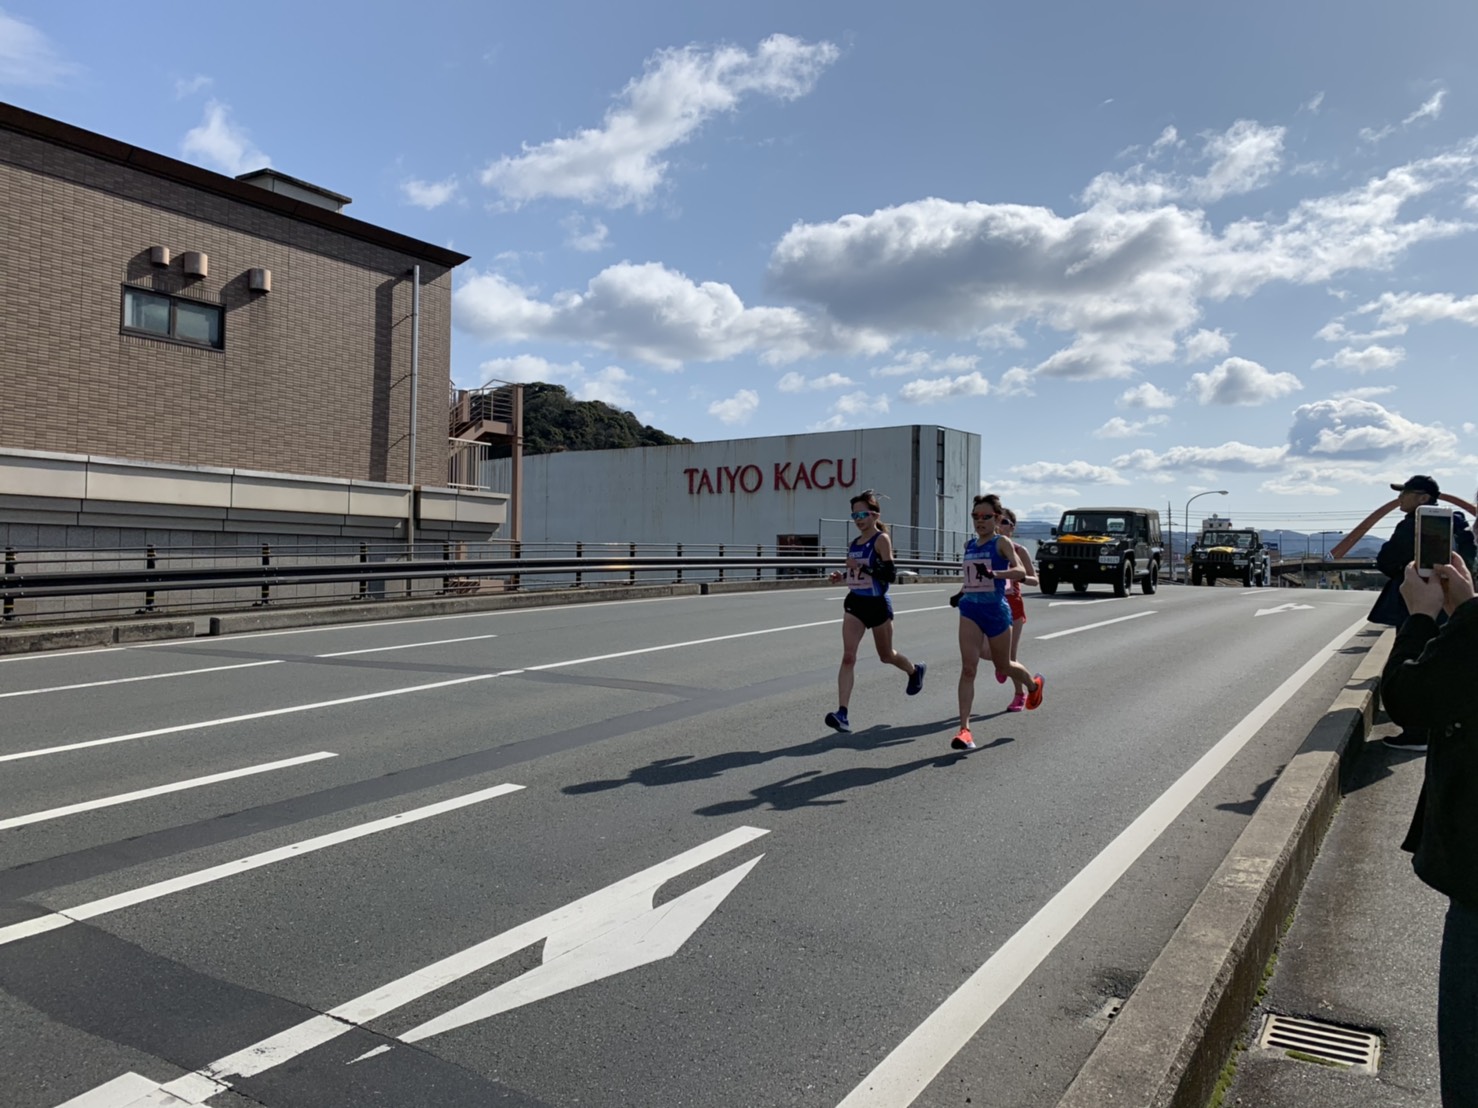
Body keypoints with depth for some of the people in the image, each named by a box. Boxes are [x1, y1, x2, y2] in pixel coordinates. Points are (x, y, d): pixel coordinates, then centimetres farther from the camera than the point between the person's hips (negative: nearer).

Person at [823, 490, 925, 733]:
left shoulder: (882, 540, -11)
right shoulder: (855, 542, 8)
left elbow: (889, 574, -19)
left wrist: (862, 567, -28)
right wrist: (843, 576, 2)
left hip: (877, 605, -5)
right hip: (854, 604, 5)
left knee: (886, 656, 15)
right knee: (848, 657, -11)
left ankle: (916, 670, 49)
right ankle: (842, 713, -16)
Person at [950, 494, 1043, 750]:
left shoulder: (1002, 542, -7)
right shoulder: (969, 545, 9)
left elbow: (1020, 571, -24)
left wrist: (993, 573, -38)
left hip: (996, 610, -3)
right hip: (971, 609, 4)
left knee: (1003, 666, 16)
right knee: (968, 668, -10)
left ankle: (1033, 684, 51)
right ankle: (964, 729, -11)